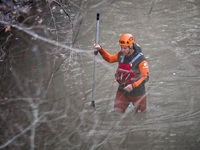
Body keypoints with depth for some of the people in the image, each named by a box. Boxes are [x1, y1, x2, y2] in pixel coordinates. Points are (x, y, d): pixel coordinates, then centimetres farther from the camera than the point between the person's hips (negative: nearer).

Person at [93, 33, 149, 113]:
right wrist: (101, 50, -1)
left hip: (137, 92, -4)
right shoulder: (121, 55, -5)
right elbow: (110, 58, 13)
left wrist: (133, 86, -32)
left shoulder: (140, 59, -23)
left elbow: (145, 77, -22)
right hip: (122, 90, 4)